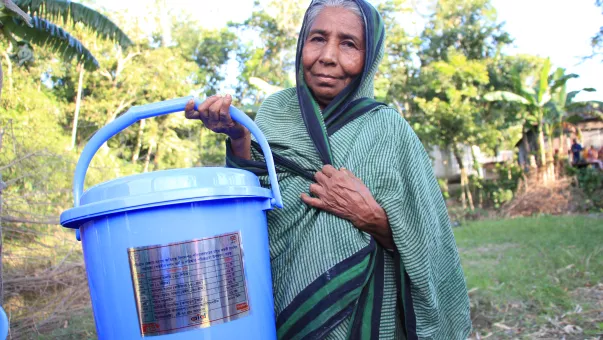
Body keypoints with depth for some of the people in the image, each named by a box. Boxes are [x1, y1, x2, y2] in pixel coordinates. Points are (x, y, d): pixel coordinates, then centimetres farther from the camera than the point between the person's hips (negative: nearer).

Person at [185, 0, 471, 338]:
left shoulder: (387, 129, -10)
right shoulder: (276, 111, -3)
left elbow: (420, 243, -7)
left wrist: (370, 217, -25)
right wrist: (239, 139, -18)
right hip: (283, 309, 2)